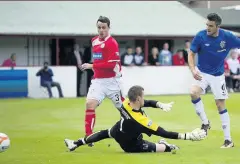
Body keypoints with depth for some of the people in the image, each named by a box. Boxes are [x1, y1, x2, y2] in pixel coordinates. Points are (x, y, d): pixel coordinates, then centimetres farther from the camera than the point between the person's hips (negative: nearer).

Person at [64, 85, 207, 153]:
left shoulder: (126, 103, -23)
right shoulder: (141, 121, -40)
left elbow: (150, 103, -11)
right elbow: (163, 133, -37)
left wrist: (162, 105, -28)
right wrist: (188, 136, -36)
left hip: (118, 132, 6)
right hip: (132, 145, -6)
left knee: (106, 133, 34)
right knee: (167, 148, -12)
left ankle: (76, 144, 36)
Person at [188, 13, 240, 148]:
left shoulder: (227, 37, -16)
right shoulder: (200, 36, -17)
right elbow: (191, 54, -8)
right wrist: (193, 70, -23)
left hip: (218, 75, 0)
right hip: (202, 73, 0)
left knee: (221, 105, 2)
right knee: (194, 93, -27)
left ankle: (228, 140, 11)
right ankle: (205, 122, -6)